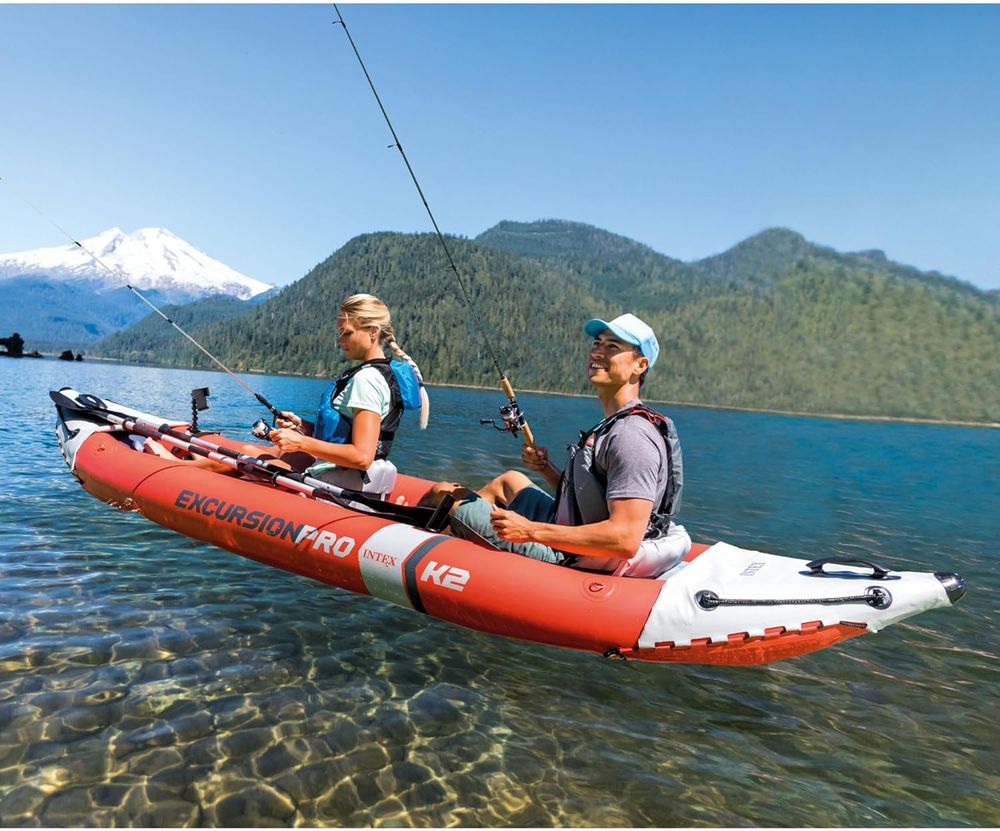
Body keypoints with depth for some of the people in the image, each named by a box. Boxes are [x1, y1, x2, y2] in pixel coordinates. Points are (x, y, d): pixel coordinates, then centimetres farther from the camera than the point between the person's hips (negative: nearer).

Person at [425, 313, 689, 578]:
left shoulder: (632, 437, -25)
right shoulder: (611, 427, 7)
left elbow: (626, 539, -31)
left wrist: (530, 531, -29)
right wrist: (546, 469, -1)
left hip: (567, 559, -9)